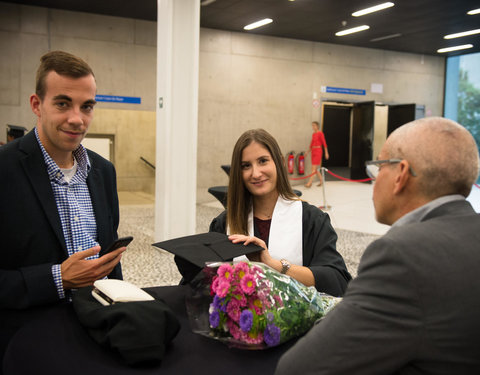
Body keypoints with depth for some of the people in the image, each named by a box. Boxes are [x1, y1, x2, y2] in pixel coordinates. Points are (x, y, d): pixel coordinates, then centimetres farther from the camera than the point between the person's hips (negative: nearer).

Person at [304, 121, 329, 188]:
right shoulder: (313, 134, 13)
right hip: (313, 151, 8)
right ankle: (321, 181, 23)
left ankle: (309, 183, -14)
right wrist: (308, 151, 20)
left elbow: (324, 143, -8)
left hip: (318, 151, -8)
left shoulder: (320, 133, -9)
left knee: (314, 168, -11)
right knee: (316, 168, 10)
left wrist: (326, 153, -9)